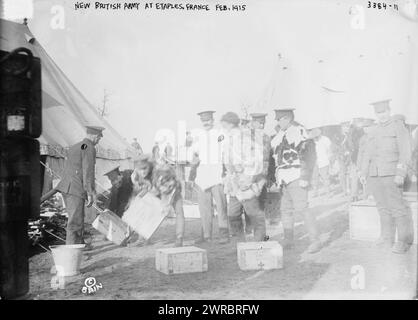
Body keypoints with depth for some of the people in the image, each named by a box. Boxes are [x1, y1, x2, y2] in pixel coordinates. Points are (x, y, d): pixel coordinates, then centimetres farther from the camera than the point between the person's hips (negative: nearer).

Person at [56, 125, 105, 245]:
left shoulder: (74, 147, 21)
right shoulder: (89, 148, -9)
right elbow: (88, 172, -15)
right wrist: (91, 193, -14)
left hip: (66, 188, 9)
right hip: (76, 190, -9)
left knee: (78, 218, 20)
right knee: (75, 222, -6)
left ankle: (80, 244, 32)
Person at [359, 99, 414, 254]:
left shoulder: (398, 126, -2)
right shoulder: (374, 131, 17)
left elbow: (405, 151, -10)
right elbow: (368, 154, 18)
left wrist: (401, 174, -19)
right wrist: (363, 173, 10)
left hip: (391, 175, -6)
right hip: (374, 175, 6)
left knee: (397, 206, -7)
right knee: (383, 207, 9)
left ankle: (404, 241, 3)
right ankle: (387, 238, 16)